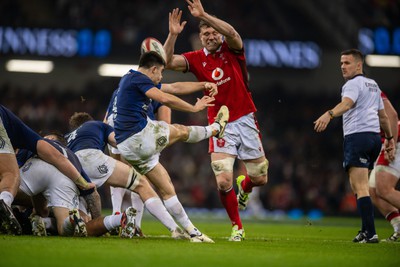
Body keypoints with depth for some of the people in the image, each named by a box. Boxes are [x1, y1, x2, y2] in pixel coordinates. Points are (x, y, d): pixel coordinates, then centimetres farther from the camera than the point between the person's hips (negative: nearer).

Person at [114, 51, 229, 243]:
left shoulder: (129, 79, 23)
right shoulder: (137, 78, -8)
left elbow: (174, 87, 29)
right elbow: (165, 99, -23)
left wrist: (203, 84, 33)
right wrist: (194, 108, -12)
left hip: (126, 146, 10)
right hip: (141, 135, -10)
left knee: (166, 190, 12)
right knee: (181, 131, 16)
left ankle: (192, 232, 15)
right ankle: (216, 128, 44)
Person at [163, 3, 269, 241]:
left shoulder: (232, 50, -3)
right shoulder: (197, 59, 2)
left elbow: (231, 33, -26)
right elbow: (168, 62, -11)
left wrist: (203, 15, -34)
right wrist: (173, 35, -24)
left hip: (245, 121, 0)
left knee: (260, 179, 5)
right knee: (223, 183, -14)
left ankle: (244, 187, 43)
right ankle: (237, 227, 7)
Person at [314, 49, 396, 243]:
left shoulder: (353, 84, -4)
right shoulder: (373, 85, 23)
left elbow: (347, 103, -27)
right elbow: (383, 115, 30)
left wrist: (329, 115, -43)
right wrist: (389, 138, 39)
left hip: (357, 136, -9)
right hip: (374, 136, 9)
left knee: (360, 187, -13)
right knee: (356, 185, 18)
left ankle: (370, 233, -22)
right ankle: (366, 231, 18)